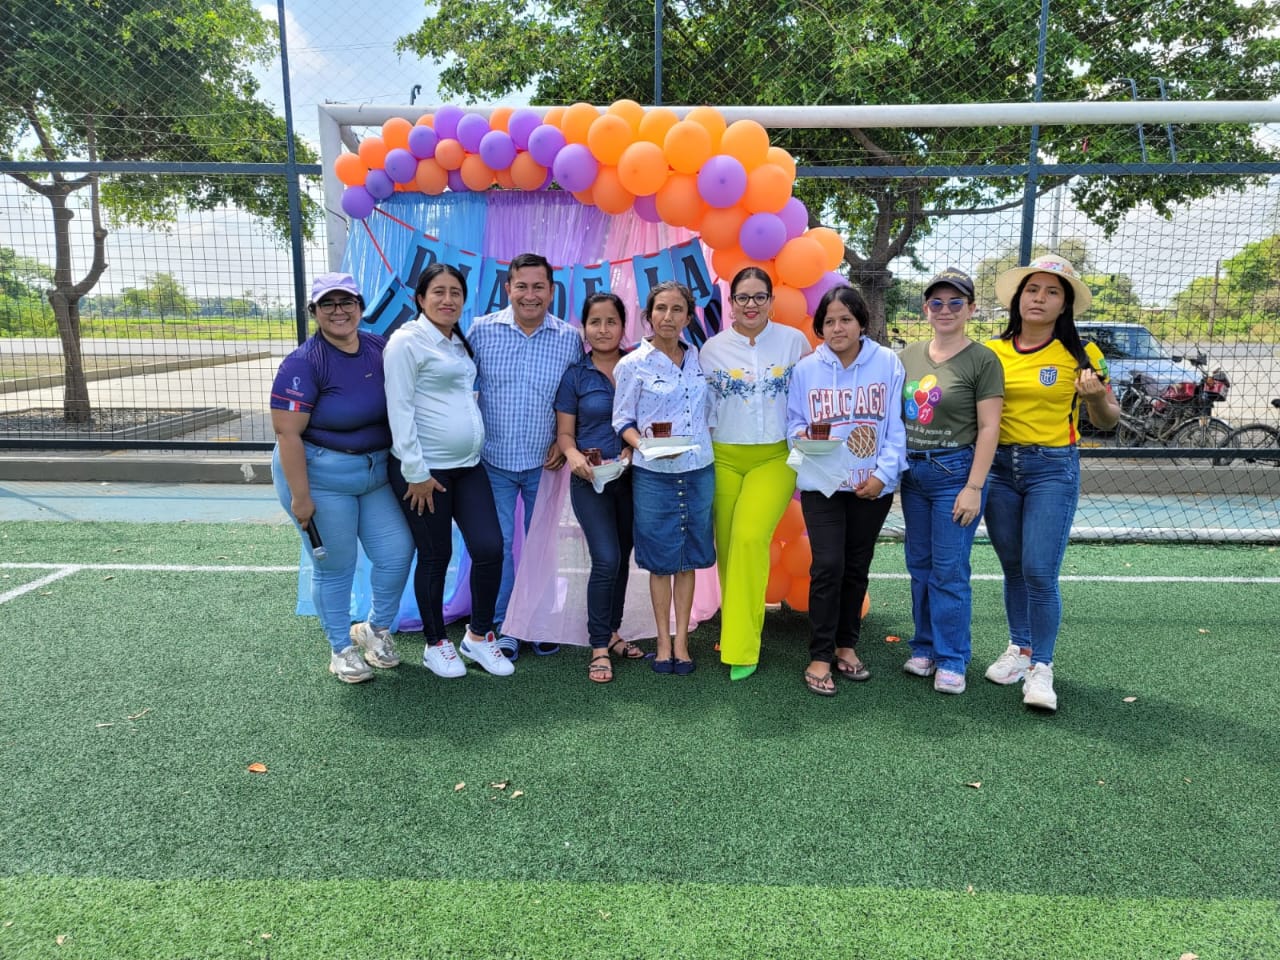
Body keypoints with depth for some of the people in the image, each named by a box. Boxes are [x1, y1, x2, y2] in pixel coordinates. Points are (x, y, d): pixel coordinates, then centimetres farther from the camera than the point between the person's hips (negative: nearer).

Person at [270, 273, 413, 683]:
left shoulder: (380, 349, 1)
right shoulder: (303, 364, -16)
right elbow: (287, 433, -18)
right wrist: (300, 496, -19)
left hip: (377, 472, 6)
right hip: (320, 476, -5)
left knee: (398, 552, 6)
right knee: (334, 568, 6)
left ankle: (376, 629, 32)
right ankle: (341, 648, 27)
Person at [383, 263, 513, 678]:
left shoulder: (460, 343, 16)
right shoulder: (407, 341, -9)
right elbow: (399, 409, -13)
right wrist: (416, 472, -16)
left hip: (468, 465, 7)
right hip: (424, 470, -7)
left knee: (490, 548, 0)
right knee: (435, 557, 4)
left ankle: (479, 636, 19)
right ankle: (436, 644, 23)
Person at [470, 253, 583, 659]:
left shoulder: (570, 339, -3)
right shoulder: (481, 330, -4)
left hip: (544, 464, 1)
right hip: (494, 461, 0)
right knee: (497, 544, 3)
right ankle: (503, 628, 19)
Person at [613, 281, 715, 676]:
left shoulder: (698, 358, 8)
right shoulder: (632, 365, -4)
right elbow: (623, 421, -3)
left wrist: (708, 450, 9)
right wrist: (647, 446, -20)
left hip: (699, 472, 3)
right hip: (654, 476, -3)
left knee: (689, 558, 9)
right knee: (661, 560, 5)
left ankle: (681, 640, 20)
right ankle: (663, 641, 19)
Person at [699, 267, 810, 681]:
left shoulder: (794, 341, 3)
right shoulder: (712, 349, 6)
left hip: (775, 457, -2)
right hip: (725, 459, 2)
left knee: (750, 538, -19)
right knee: (727, 546, 2)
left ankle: (741, 647, -11)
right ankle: (735, 630, 21)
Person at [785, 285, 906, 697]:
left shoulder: (888, 364, -1)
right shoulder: (806, 369, 0)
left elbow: (897, 427, -1)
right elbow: (792, 422, 7)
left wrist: (883, 474, -10)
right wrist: (803, 436, -15)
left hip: (873, 485, 1)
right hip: (821, 482, -1)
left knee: (857, 567, 11)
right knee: (828, 566, -10)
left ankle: (846, 645, 28)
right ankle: (820, 657, 2)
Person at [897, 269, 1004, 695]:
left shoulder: (982, 360, -6)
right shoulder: (908, 355, 9)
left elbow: (988, 428, -9)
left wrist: (974, 487, -14)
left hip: (955, 471, -5)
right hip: (913, 471, 5)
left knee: (949, 570, -2)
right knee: (919, 565, 12)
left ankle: (951, 659, 10)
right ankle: (925, 647, 25)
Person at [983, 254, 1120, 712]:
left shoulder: (1080, 354, -3)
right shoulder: (994, 352, 3)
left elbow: (1107, 422, 2)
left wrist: (1097, 397, -19)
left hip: (1053, 469, -3)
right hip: (1000, 466, 3)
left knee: (1040, 572, -8)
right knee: (1013, 568, 13)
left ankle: (1040, 667, 6)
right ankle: (1019, 647, 28)